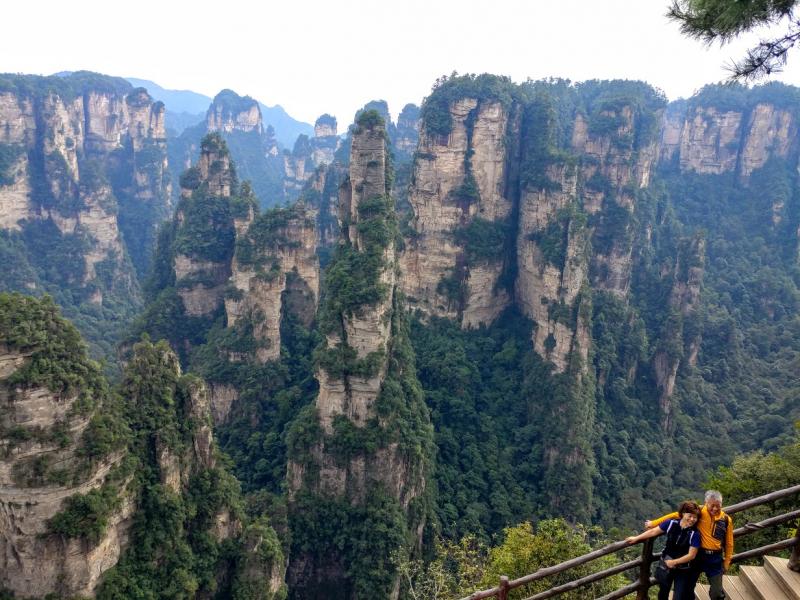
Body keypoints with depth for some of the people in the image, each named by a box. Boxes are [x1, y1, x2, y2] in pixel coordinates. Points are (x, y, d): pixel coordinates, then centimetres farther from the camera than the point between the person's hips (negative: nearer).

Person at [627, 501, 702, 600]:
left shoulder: (695, 534, -22)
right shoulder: (671, 523, -16)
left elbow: (691, 555, -18)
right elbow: (654, 532, -5)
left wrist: (674, 562, -20)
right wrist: (636, 538, 0)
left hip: (683, 570, -3)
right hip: (666, 564, 3)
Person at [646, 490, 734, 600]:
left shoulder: (726, 520, -4)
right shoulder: (699, 512, -10)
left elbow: (729, 543, 6)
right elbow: (676, 515, -8)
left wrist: (726, 563, 8)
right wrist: (654, 523, -9)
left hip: (715, 558, 0)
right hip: (697, 555, 0)